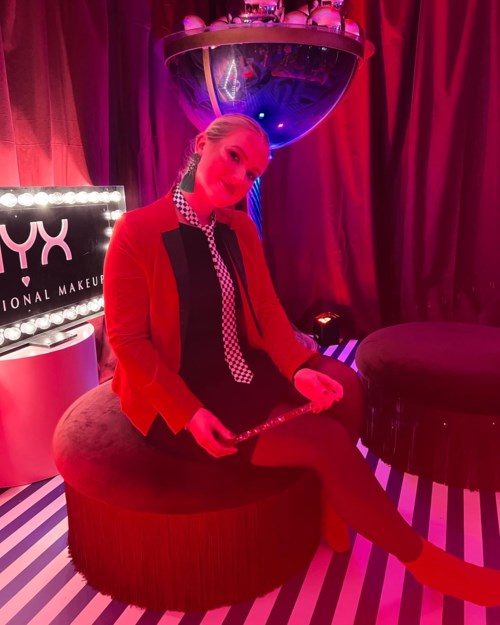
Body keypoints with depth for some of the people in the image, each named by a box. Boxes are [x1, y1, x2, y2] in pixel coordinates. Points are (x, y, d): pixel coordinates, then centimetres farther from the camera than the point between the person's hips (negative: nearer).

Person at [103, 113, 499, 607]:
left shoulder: (240, 228, 3)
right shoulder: (136, 232, -16)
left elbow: (268, 311, 2)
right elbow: (127, 339, -15)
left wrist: (299, 370, -16)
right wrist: (190, 413, -23)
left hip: (238, 370, 7)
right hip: (175, 394, -6)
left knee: (342, 384, -12)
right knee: (326, 439, -18)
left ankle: (329, 503, 11)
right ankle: (419, 557, 5)